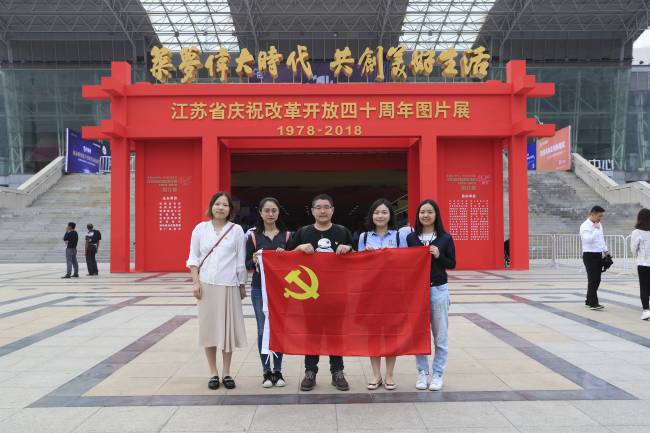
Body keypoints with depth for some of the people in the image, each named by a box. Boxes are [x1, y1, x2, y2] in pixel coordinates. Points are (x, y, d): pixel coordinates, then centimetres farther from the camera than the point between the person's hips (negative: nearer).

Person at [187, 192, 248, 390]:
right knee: (208, 327, 4)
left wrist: (242, 285, 5)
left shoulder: (236, 230, 2)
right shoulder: (201, 228, 5)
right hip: (207, 285, 1)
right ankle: (213, 373, 16)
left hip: (229, 285, -1)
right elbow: (193, 258, 6)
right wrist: (195, 281, -3)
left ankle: (227, 373, 16)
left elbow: (241, 261, 4)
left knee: (228, 328, 3)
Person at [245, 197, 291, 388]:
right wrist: (254, 260, -18)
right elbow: (247, 264, 3)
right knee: (263, 330, 5)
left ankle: (277, 370, 19)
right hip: (259, 289, 0)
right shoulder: (253, 236, 2)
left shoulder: (287, 235, 3)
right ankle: (266, 371, 17)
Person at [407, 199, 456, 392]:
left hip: (438, 290, -1)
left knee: (440, 335, 5)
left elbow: (452, 264, 3)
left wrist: (438, 255, -12)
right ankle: (422, 373, 20)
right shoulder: (411, 238, 3)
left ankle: (437, 374, 17)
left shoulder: (445, 238, 0)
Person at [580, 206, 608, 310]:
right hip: (589, 255, -8)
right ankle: (593, 303, -7)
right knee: (593, 279, -9)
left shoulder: (599, 224, 13)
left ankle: (589, 301, 21)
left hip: (599, 255, 8)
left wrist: (605, 250, 15)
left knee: (596, 280, 11)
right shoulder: (585, 226, -12)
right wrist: (596, 229, -20)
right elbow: (589, 239, -25)